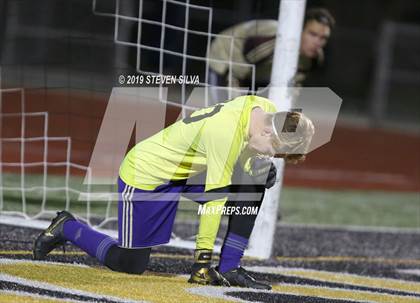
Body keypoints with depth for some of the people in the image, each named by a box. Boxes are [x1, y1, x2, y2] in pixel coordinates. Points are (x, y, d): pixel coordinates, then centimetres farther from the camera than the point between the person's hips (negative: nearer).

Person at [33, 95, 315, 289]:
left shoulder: (266, 109, -12)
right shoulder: (226, 132, -35)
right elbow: (215, 197, -31)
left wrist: (263, 165, -11)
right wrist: (202, 259, -27)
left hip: (186, 170, 8)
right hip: (146, 172, -8)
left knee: (255, 182, -12)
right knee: (130, 264, -2)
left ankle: (229, 268, -6)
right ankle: (67, 228, 21)